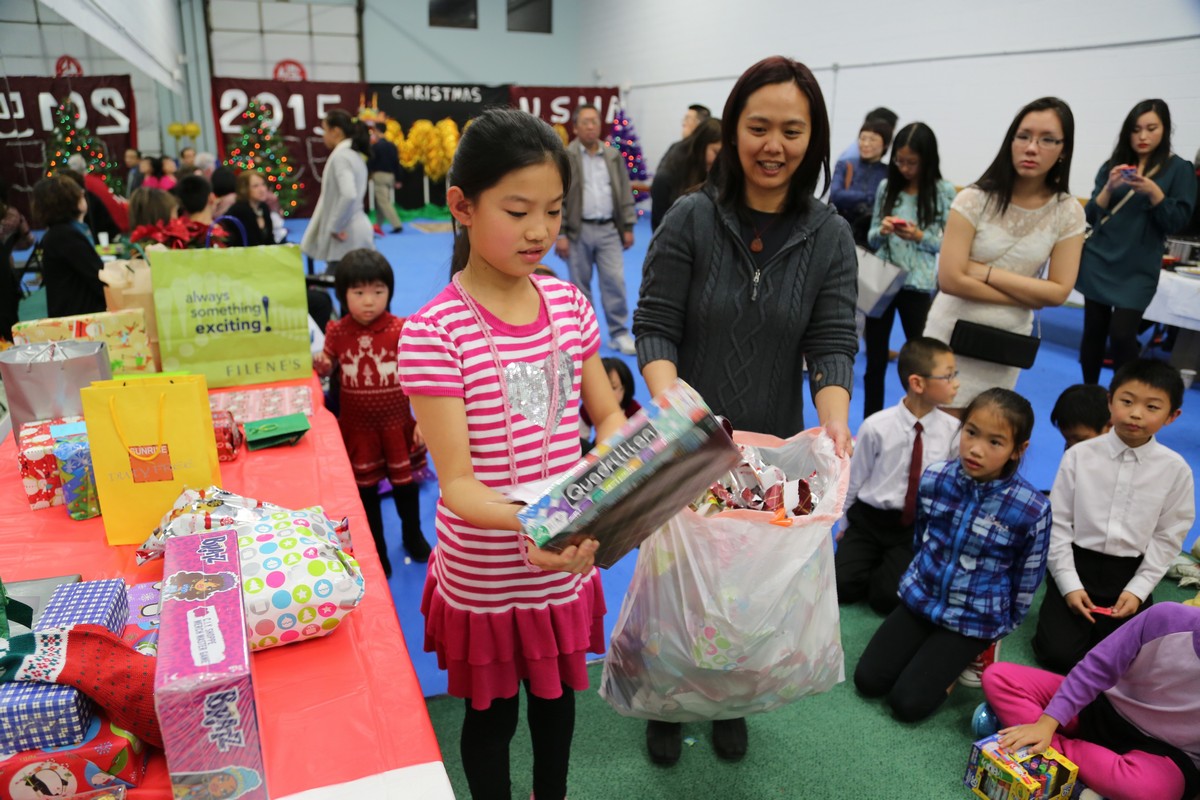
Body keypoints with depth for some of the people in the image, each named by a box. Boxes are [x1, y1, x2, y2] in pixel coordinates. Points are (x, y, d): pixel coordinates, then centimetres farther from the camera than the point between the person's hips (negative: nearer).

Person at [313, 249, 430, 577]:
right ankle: (376, 551, 32)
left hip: (396, 421, -1)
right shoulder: (337, 332, -8)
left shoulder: (400, 330, -14)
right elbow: (326, 367, 8)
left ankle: (413, 535, 43)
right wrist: (321, 365, -16)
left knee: (405, 482, 16)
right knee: (365, 489, 14)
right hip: (356, 424, 1)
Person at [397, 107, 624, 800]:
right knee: (492, 711, 19)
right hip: (484, 579, -5)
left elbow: (608, 414, 4)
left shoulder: (570, 304, -4)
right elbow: (457, 484, -22)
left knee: (558, 692, 26)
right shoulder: (434, 333, -20)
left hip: (564, 567, 5)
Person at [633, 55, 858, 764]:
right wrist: (669, 398, -30)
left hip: (777, 448, 2)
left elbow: (833, 344, -9)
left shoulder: (830, 237, -4)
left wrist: (834, 418, -27)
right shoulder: (691, 219, -10)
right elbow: (654, 327, -12)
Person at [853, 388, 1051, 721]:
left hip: (975, 618, -3)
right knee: (867, 681, -3)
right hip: (920, 597, 4)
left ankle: (966, 656, 14)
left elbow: (1026, 582, -5)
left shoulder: (1032, 510, -21)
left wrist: (1002, 627, 5)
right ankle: (933, 647, 19)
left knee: (908, 703, -10)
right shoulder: (935, 478, -11)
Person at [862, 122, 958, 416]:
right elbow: (871, 238, 9)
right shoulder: (886, 187, 6)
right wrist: (882, 231, -12)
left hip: (918, 285, -3)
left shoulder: (944, 192, -3)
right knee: (875, 359, 8)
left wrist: (919, 237, -18)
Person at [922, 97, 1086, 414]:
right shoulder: (975, 199, -12)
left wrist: (986, 272, -17)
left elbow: (1058, 292, -9)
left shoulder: (1068, 212, -4)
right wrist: (1026, 296, -13)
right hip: (954, 334, -2)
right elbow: (950, 279, -19)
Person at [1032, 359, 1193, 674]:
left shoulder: (1176, 469, -5)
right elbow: (1058, 523, -5)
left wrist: (1137, 591, -8)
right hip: (1077, 566, -1)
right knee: (1058, 653, -13)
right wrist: (1069, 585, -10)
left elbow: (1168, 538, 0)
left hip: (1130, 574, 1)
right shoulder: (1080, 455, -8)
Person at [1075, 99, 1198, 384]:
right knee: (1094, 329, 5)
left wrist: (1153, 192, -20)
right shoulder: (1113, 165, 7)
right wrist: (1109, 188, -14)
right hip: (1099, 261, 3)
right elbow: (1091, 215, 4)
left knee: (1122, 333, -11)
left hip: (1137, 269, -3)